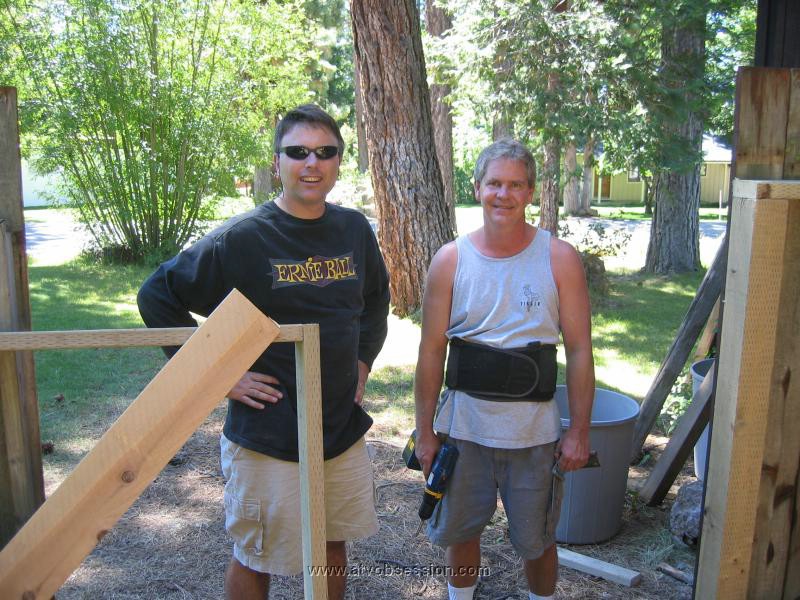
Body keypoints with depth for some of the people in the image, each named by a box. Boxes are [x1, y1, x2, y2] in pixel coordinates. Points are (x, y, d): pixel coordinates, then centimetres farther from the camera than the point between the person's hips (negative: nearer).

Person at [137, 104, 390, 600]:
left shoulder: (354, 229, 1)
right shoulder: (241, 238, -14)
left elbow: (377, 298, 19)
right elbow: (158, 298, -9)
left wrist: (363, 360, 8)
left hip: (344, 427, 5)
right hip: (267, 436, -4)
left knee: (334, 543, 21)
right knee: (254, 559, 13)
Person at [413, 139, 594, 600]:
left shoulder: (559, 258, -7)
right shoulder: (450, 260, -5)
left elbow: (580, 350, -5)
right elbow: (432, 351, -2)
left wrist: (580, 432, -6)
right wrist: (425, 432, 0)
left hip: (534, 431, -1)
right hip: (464, 425, 1)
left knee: (537, 540, 16)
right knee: (460, 530, 19)